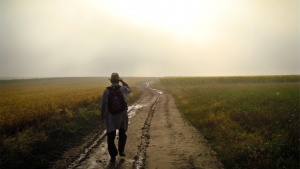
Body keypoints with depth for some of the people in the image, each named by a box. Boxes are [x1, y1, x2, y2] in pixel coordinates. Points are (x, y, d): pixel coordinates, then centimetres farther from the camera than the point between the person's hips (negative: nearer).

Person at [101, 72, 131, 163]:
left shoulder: (106, 91, -8)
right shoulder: (123, 89, -8)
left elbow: (103, 105, -2)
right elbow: (129, 90, 18)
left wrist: (102, 116, 12)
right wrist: (122, 81, 17)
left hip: (110, 117, -1)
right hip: (122, 116, 1)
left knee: (111, 137, 6)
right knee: (122, 133, 24)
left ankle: (113, 156, 3)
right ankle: (121, 151, 29)